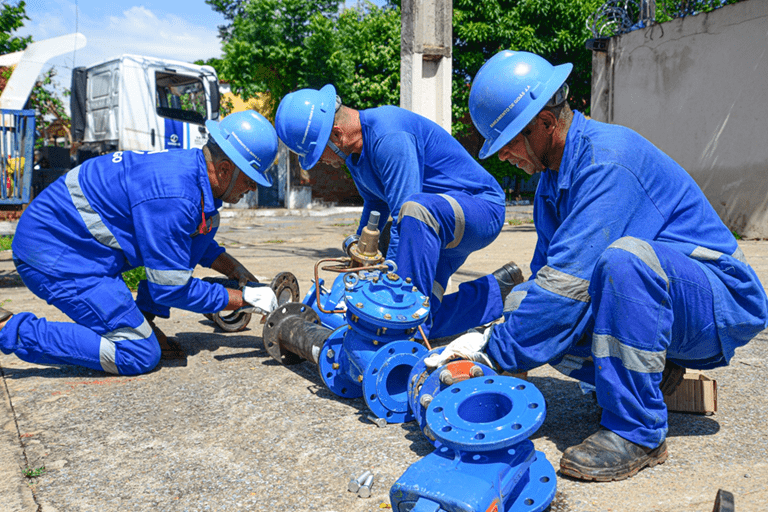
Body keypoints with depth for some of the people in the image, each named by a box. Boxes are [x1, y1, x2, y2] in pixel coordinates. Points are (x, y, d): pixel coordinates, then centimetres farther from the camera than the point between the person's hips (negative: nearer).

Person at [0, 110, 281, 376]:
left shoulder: (190, 166, 1)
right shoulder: (172, 197, -29)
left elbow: (198, 243, 20)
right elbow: (172, 289, -22)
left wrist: (239, 273, 8)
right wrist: (243, 300, -14)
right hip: (53, 256, -10)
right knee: (139, 356, -12)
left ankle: (144, 319, 11)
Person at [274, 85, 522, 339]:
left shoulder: (389, 136, -25)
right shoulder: (353, 149, 5)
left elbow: (404, 214, -29)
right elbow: (376, 205, 21)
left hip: (481, 208, -9)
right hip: (436, 227, 9)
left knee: (416, 210, -40)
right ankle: (499, 290, 18)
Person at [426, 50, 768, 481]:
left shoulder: (608, 159, -24)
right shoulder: (555, 172, 5)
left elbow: (569, 279, -30)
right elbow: (549, 271, 8)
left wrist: (497, 351, -23)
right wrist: (500, 338, -6)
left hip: (721, 300, -8)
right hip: (643, 303, 8)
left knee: (624, 257, -38)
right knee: (528, 310, -10)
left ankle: (638, 432, -23)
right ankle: (651, 370, 6)